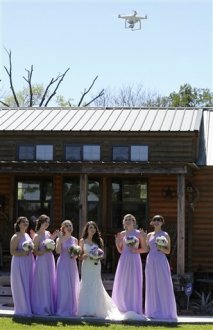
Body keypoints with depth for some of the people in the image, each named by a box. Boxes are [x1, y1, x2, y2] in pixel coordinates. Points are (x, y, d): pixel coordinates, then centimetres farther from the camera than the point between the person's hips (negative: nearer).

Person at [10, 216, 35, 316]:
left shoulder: (27, 235, 14)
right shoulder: (16, 237, -9)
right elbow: (12, 251, -14)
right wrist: (23, 253, -25)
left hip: (29, 264, 8)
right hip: (20, 264, -7)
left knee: (29, 286, 8)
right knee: (21, 286, -3)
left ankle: (28, 308, 14)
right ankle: (23, 310, 3)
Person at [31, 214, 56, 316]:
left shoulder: (48, 233, 9)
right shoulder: (37, 236, -10)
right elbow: (36, 252, -9)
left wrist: (53, 238, 7)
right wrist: (45, 250, -21)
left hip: (50, 261, 7)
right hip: (42, 261, -7)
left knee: (50, 284, 9)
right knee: (42, 285, -3)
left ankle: (49, 307, 17)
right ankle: (41, 309, 5)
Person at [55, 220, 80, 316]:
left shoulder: (75, 240, 10)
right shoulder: (60, 239, -3)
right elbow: (58, 251, -18)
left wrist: (75, 255, -6)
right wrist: (60, 239, -25)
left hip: (72, 264, 4)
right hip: (63, 264, -4)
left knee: (72, 286, 7)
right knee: (63, 286, -5)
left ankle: (71, 309, 14)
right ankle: (62, 309, 0)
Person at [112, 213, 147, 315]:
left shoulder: (139, 233, 4)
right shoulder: (122, 234, 11)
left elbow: (145, 249, 4)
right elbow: (120, 250, 13)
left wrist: (136, 250, -12)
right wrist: (117, 242, -3)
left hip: (135, 260, -3)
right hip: (124, 260, 3)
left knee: (134, 284, -4)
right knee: (122, 284, -1)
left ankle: (134, 309, 0)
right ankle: (123, 309, 5)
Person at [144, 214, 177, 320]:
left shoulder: (165, 235, 2)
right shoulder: (149, 235, 14)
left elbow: (168, 251, 2)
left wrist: (161, 248, -18)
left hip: (161, 261, -4)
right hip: (151, 261, 4)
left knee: (163, 285, -7)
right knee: (152, 286, 4)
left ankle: (165, 311, -3)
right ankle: (154, 311, 9)